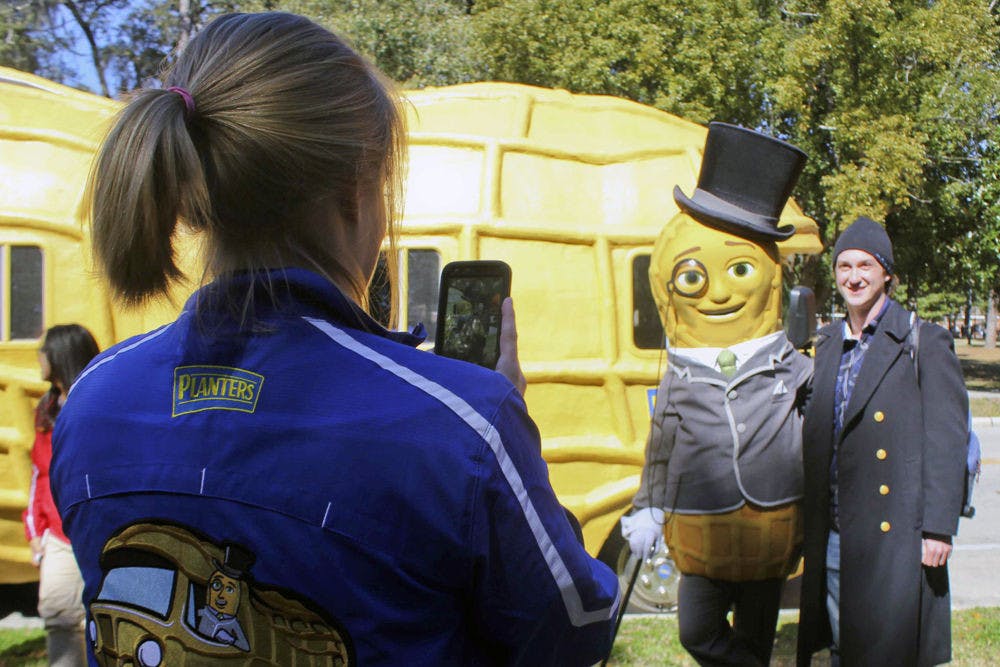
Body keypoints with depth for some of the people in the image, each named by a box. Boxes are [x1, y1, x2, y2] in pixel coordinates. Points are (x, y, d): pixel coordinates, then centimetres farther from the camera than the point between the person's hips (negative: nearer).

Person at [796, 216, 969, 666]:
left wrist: (938, 529, -13)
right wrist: (810, 524, 14)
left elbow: (947, 441, -8)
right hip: (832, 537, 6)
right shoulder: (827, 345, 13)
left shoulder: (924, 343, -4)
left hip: (896, 535, -6)